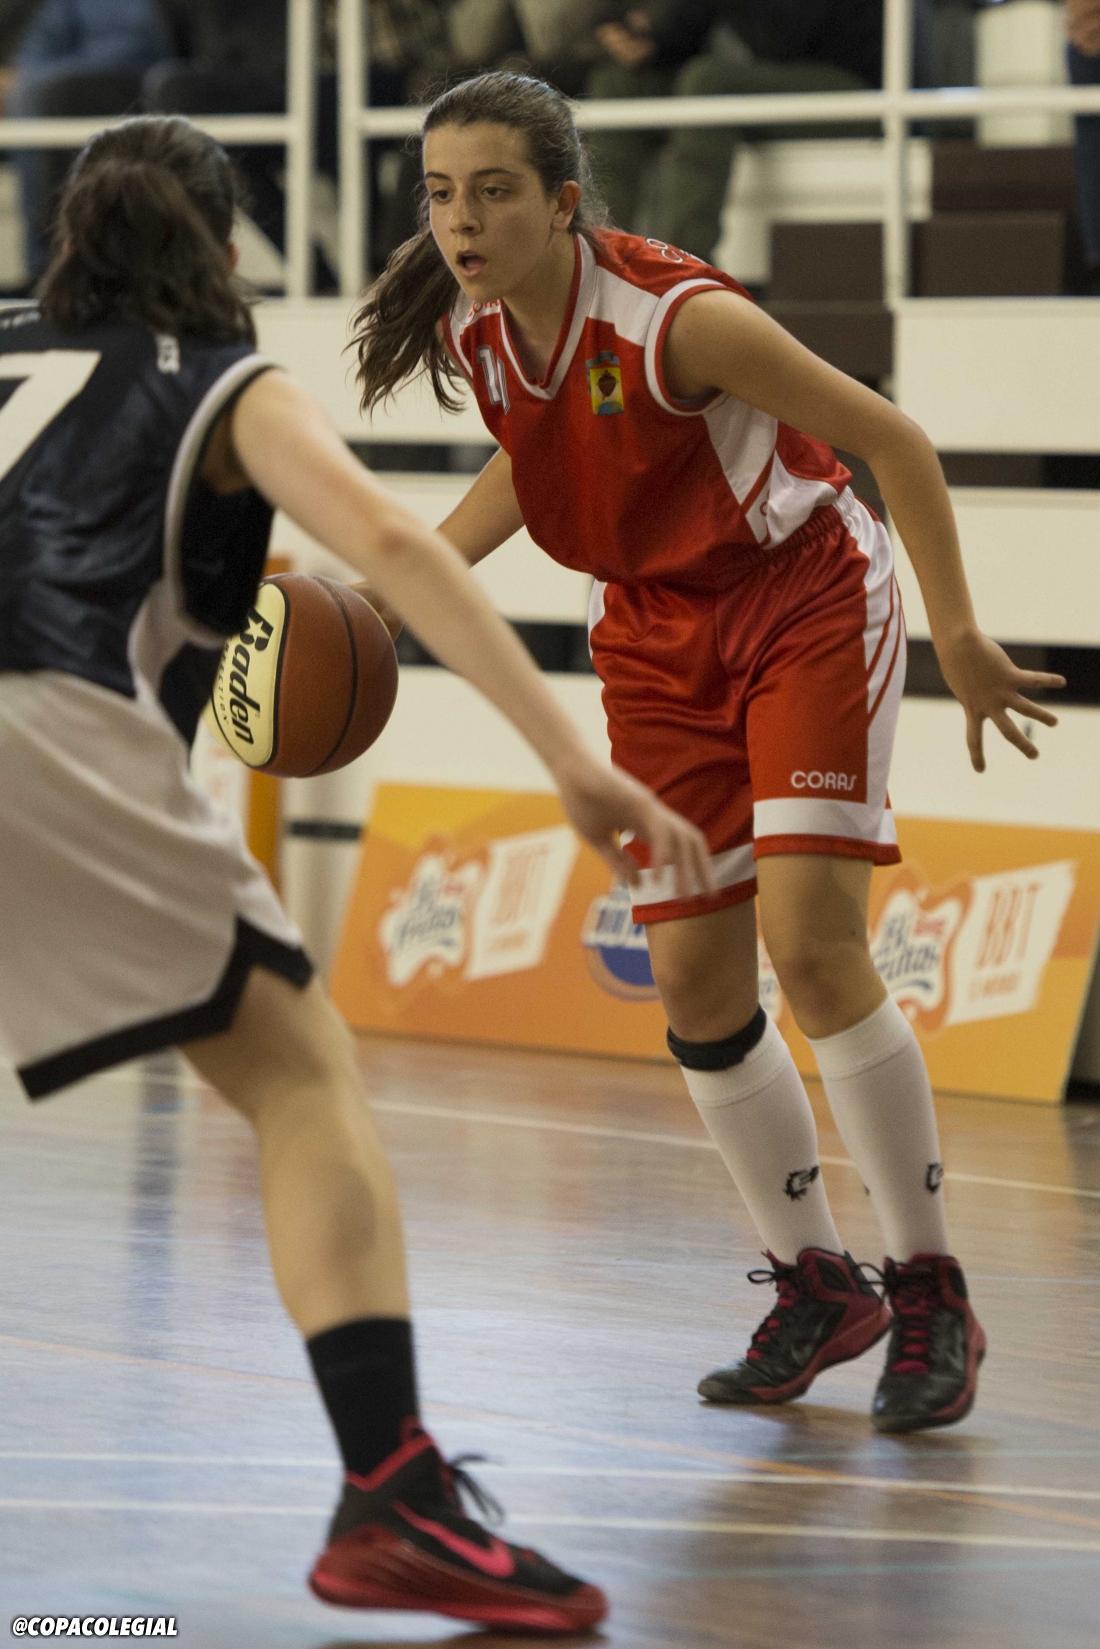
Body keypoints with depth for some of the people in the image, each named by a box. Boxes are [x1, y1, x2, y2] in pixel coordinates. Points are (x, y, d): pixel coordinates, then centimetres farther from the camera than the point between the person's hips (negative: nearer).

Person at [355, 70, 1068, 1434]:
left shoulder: (679, 319, -28)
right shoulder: (468, 334, -9)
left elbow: (892, 442, -20)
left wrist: (956, 637, -17)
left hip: (808, 603, -6)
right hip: (660, 635, 6)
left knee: (811, 946, -18)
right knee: (694, 985, 1)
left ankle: (932, 1301, -5)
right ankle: (815, 1286, 20)